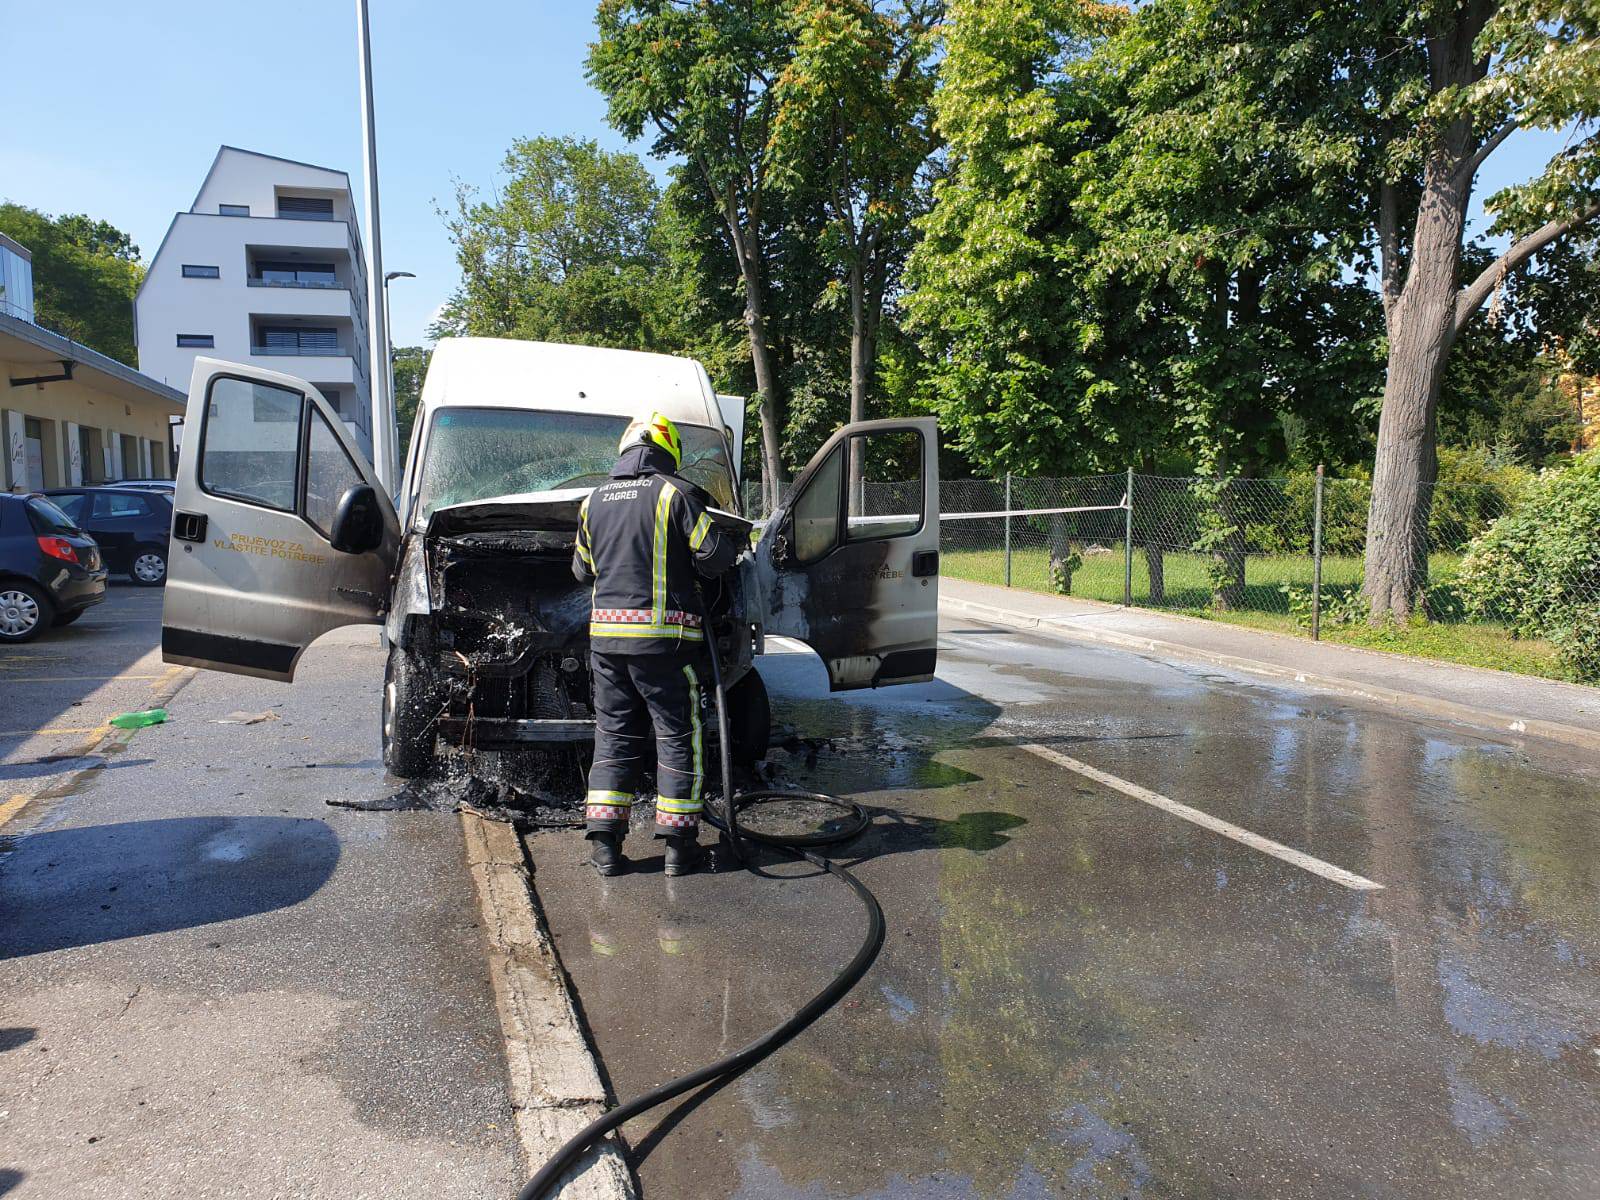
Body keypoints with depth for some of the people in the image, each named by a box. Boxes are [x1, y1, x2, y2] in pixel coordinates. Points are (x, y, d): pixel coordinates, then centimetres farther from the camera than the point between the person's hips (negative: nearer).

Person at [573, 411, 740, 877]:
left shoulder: (594, 501, 11)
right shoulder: (676, 493, -7)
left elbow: (582, 570, 19)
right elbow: (713, 555, -12)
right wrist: (732, 547, 9)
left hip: (606, 634, 5)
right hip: (664, 637, -5)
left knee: (614, 735, 12)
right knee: (678, 736, 5)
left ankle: (603, 841, 9)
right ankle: (679, 843, 8)